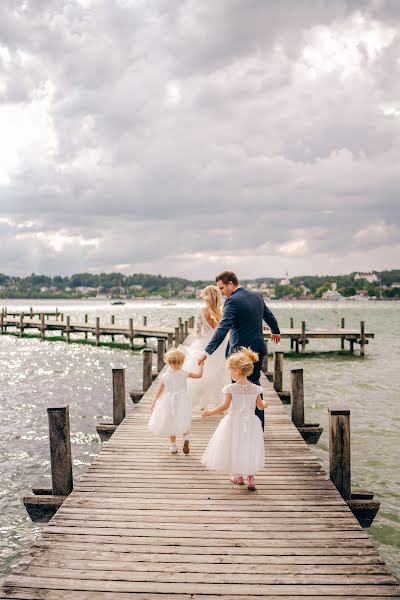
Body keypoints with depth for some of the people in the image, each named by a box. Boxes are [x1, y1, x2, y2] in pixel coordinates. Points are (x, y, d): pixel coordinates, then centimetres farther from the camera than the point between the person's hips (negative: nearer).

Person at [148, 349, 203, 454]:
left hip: (169, 402, 1)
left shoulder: (165, 376, -8)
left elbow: (160, 391, 0)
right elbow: (199, 375, -6)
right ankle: (186, 438, -7)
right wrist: (201, 365, 11)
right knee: (184, 423, 18)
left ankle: (173, 447, 21)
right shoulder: (184, 374, -12)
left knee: (172, 425, 15)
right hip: (182, 401, -1)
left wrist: (154, 402, 11)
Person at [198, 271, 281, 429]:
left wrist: (207, 352, -30)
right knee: (254, 384, 17)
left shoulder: (232, 301, -17)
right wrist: (275, 331, 43)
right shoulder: (257, 296, 8)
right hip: (258, 349, 8)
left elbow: (223, 328, -26)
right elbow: (269, 316, 23)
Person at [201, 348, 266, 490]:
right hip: (250, 423, 2)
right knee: (249, 448, 14)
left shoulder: (230, 388, -16)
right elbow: (260, 407, 3)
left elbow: (224, 406, -18)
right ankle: (250, 477, 12)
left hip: (234, 422, -2)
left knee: (234, 447, 16)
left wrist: (210, 412, -6)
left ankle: (239, 476, 28)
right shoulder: (255, 389, -6)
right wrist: (264, 403, 26)